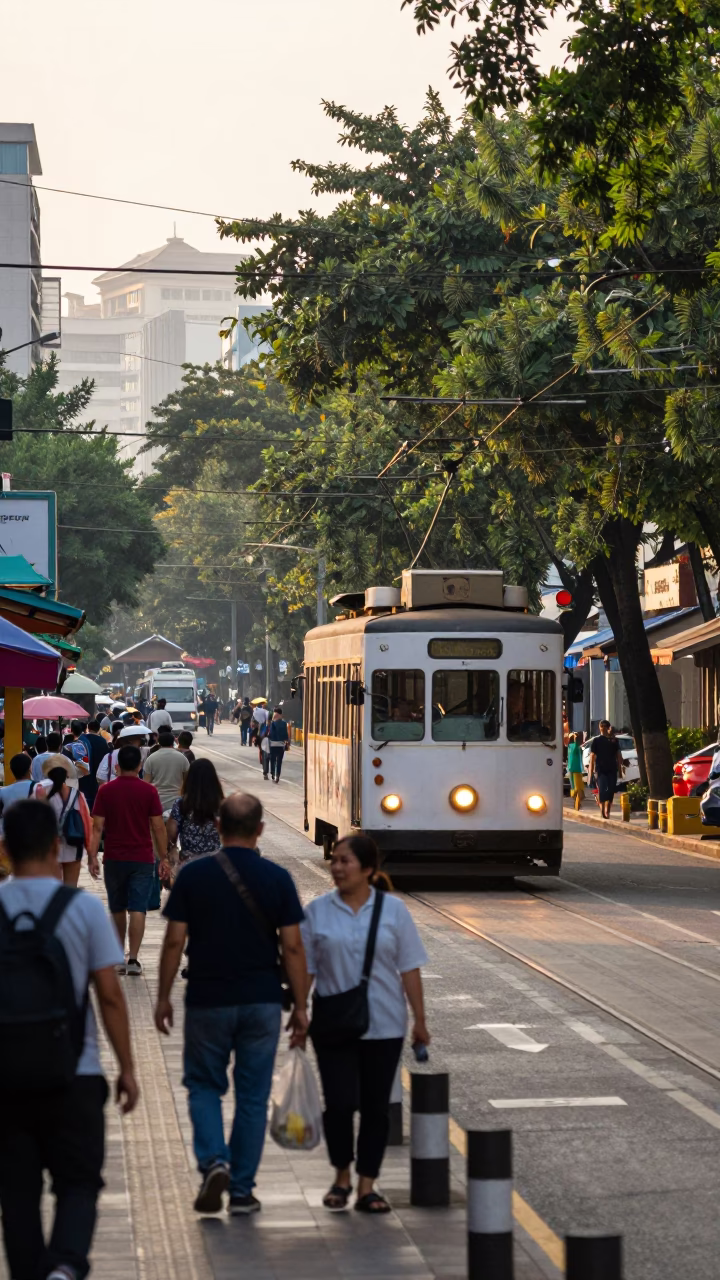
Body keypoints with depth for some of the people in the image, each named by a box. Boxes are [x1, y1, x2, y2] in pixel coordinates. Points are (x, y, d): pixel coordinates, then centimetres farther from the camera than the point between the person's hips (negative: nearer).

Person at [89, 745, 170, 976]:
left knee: (118, 909, 15)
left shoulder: (106, 791, -2)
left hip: (114, 859, 1)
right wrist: (164, 857, 2)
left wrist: (92, 856, -2)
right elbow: (158, 827, -4)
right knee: (137, 909, -4)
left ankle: (119, 957, 24)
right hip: (142, 859, -1)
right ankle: (133, 959, -13)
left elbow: (97, 827, -5)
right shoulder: (149, 791, -4)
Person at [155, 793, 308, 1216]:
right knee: (253, 1096, 10)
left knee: (204, 1085, 15)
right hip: (263, 1002, 1)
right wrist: (300, 1006, 3)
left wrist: (164, 996, 6)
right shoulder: (277, 878, -4)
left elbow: (175, 941, -5)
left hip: (208, 1001, -1)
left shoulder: (194, 874, -6)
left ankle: (213, 1161, -7)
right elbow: (293, 947, -4)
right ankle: (242, 1190, 11)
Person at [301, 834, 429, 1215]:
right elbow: (305, 968, 3)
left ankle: (367, 1186, 14)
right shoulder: (317, 911, 0)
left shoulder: (393, 910, 1)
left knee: (376, 1107, 5)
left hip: (384, 1026, 1)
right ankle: (341, 1176, 15)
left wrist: (419, 1020, 0)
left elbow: (409, 968, 2)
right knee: (340, 1103, -8)